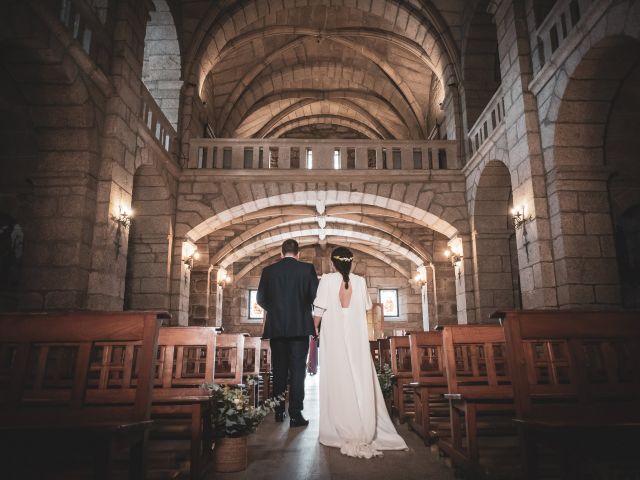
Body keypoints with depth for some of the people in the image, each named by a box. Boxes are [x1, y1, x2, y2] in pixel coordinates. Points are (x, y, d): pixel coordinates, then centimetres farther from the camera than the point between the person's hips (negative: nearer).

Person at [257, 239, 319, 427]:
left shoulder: (268, 270, 2)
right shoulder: (307, 269, -3)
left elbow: (261, 299, 4)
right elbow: (315, 296, -5)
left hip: (276, 327, 3)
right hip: (300, 327, -2)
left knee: (279, 371, 13)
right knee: (297, 370, 1)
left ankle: (279, 412, 21)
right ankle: (295, 415, -1)